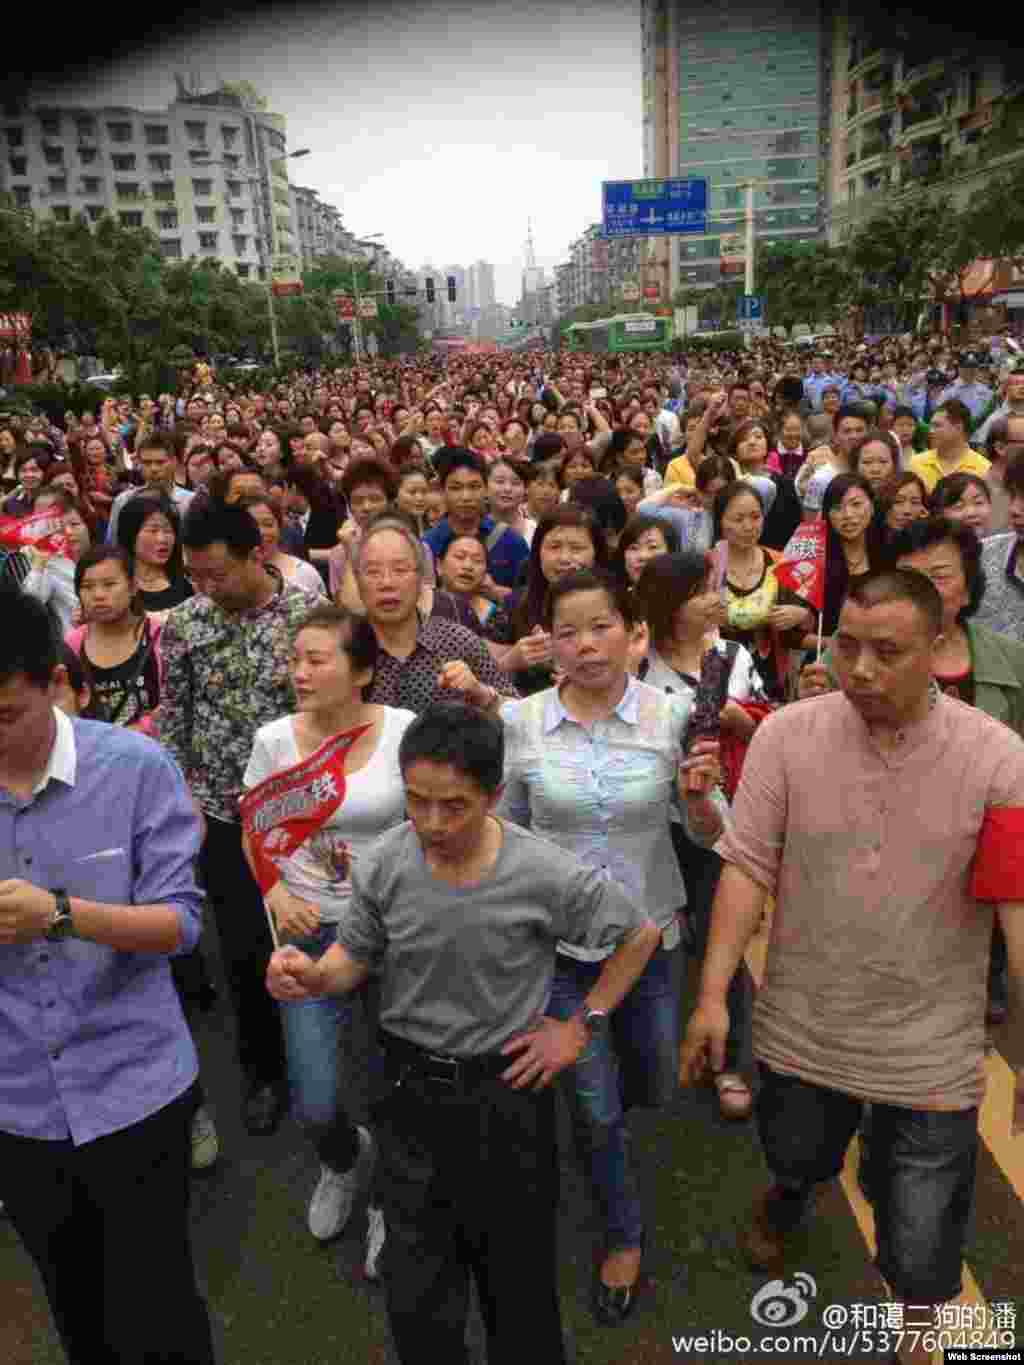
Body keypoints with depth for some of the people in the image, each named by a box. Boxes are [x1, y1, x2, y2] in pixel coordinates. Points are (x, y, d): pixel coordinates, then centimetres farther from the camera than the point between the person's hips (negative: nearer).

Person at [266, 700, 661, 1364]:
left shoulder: (547, 875, -22)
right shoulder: (381, 866, -16)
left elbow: (641, 935, -6)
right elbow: (356, 957, 0)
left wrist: (583, 1027, -6)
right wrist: (313, 975, -22)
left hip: (507, 1093, -1)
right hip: (410, 1091, 2)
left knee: (518, 1280, 19)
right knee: (416, 1298, 13)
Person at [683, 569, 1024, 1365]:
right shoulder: (787, 735, -12)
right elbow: (749, 869, -11)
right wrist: (713, 995, -13)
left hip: (929, 1045, -1)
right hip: (802, 1025, 1)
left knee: (922, 1243, 14)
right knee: (796, 1157, 27)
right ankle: (787, 1195, 65)